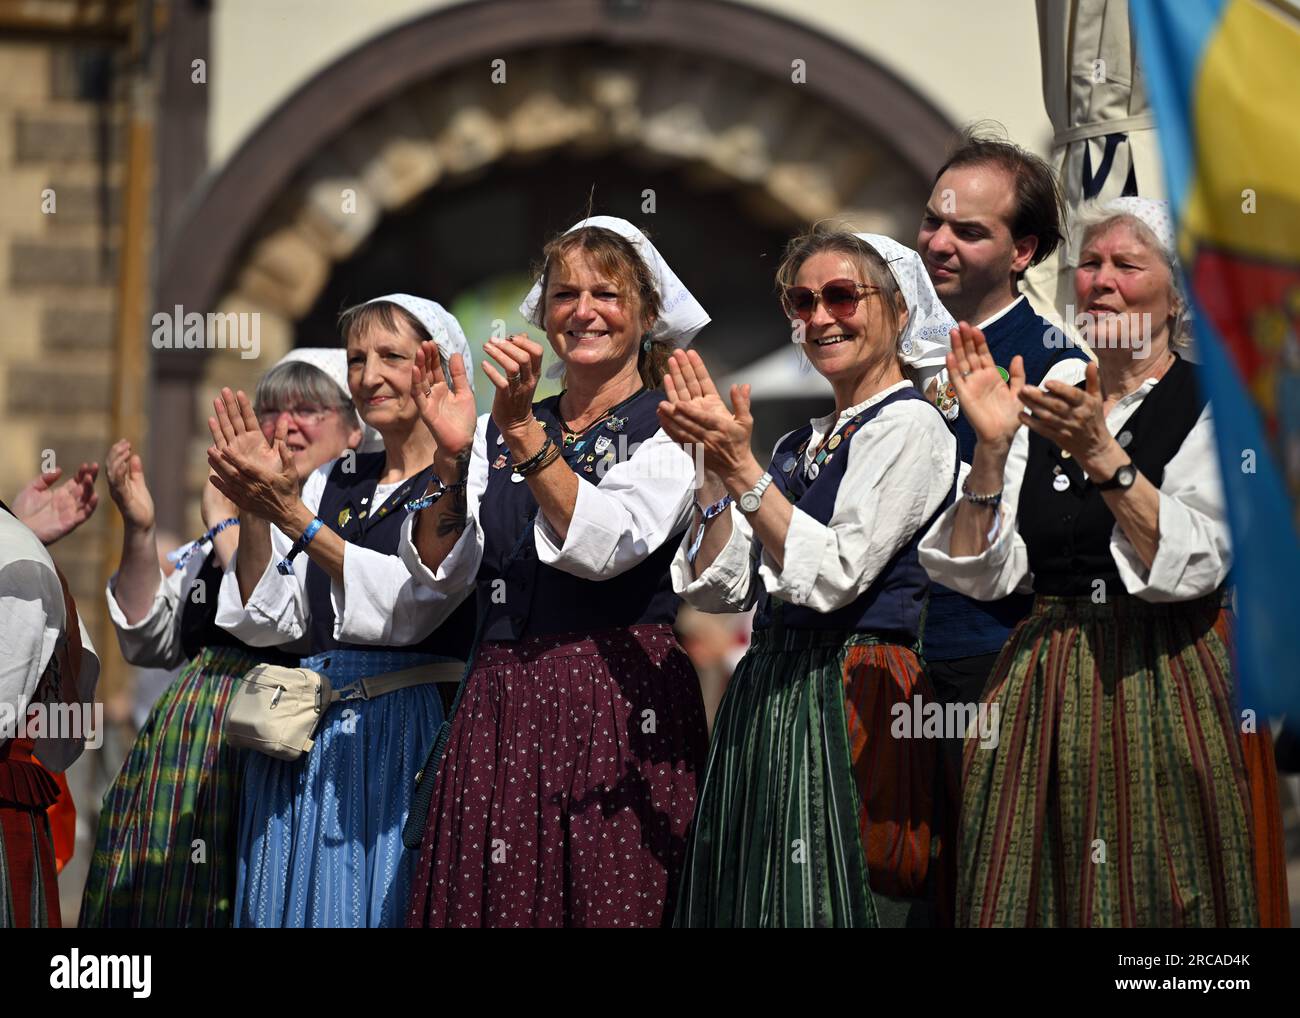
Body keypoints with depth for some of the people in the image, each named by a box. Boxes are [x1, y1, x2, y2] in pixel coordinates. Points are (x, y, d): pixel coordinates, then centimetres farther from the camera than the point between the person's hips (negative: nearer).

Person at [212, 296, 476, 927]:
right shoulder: (331, 482, 15)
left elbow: (410, 605, -18)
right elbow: (269, 621, 7)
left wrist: (294, 517, -21)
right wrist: (253, 512, -7)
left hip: (405, 735, -6)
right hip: (305, 744, 6)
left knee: (382, 904, -5)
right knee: (290, 906, 7)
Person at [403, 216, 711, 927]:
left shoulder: (669, 433, 2)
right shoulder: (499, 432, 15)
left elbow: (601, 547, -15)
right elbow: (435, 569, 5)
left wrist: (524, 432, -19)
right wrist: (451, 456, -9)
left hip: (619, 708, -4)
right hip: (501, 703, 4)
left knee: (609, 901, -8)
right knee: (491, 900, -1)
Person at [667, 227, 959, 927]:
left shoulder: (908, 427, -6)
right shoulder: (798, 445, 17)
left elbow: (833, 575, -17)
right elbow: (718, 588, 9)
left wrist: (743, 470, -18)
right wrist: (716, 467, -2)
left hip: (850, 705, -8)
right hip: (766, 697, 8)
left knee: (828, 901, -7)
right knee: (752, 899, 8)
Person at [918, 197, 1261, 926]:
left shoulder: (1209, 405, -3)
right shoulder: (1046, 406, 11)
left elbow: (1193, 568, -17)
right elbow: (981, 576, 3)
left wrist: (1103, 457, -24)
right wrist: (993, 449, -10)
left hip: (1161, 684, -4)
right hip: (1044, 685, 4)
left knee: (1156, 894, -1)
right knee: (1031, 894, 6)